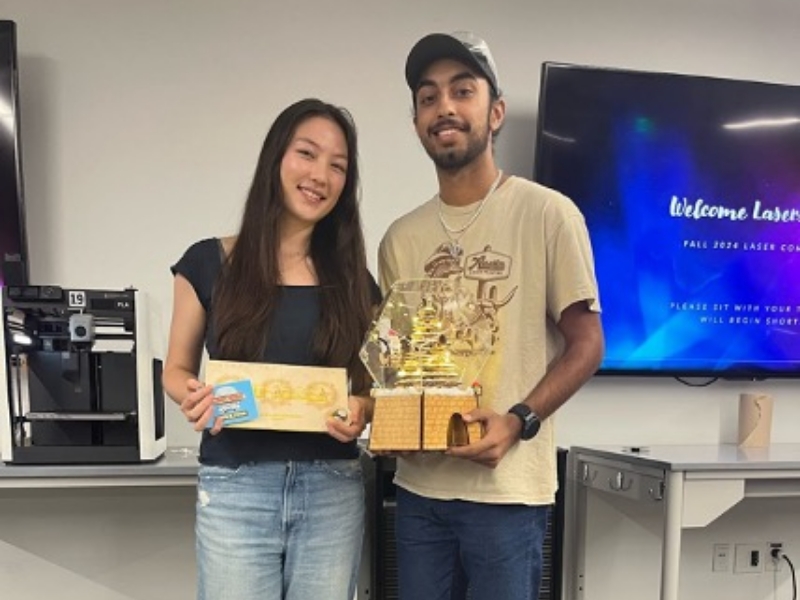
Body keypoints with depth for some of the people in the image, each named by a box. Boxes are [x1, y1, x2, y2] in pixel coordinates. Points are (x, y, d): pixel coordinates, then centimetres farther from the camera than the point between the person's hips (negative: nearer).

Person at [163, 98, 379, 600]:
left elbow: (372, 386, 8)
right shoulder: (209, 263, -2)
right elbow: (177, 369, 6)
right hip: (235, 488, -1)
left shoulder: (353, 280, 3)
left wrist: (359, 412, -14)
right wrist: (196, 396, -15)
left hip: (333, 488, 2)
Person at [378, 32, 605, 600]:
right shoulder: (401, 238, 7)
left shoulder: (546, 213, -8)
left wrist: (518, 422, -18)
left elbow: (586, 344, -6)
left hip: (507, 489, -4)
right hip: (418, 486, 5)